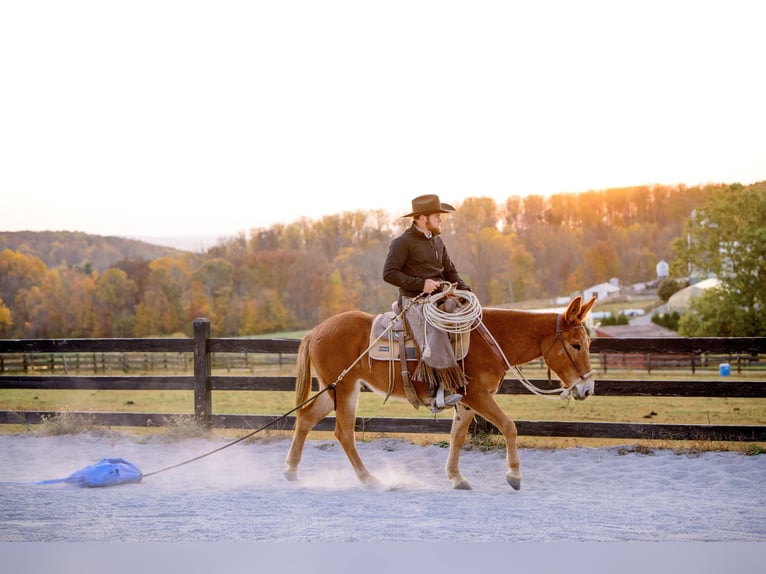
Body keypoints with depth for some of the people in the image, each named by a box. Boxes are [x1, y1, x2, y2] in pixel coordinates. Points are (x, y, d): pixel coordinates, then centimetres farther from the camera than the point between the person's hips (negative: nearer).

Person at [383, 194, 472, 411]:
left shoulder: (437, 241, 18)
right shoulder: (403, 243, -6)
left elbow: (450, 270, 23)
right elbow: (389, 273, -12)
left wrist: (464, 289, 4)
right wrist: (421, 283, -18)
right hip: (415, 302, -8)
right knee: (435, 342, -25)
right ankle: (441, 394, -20)